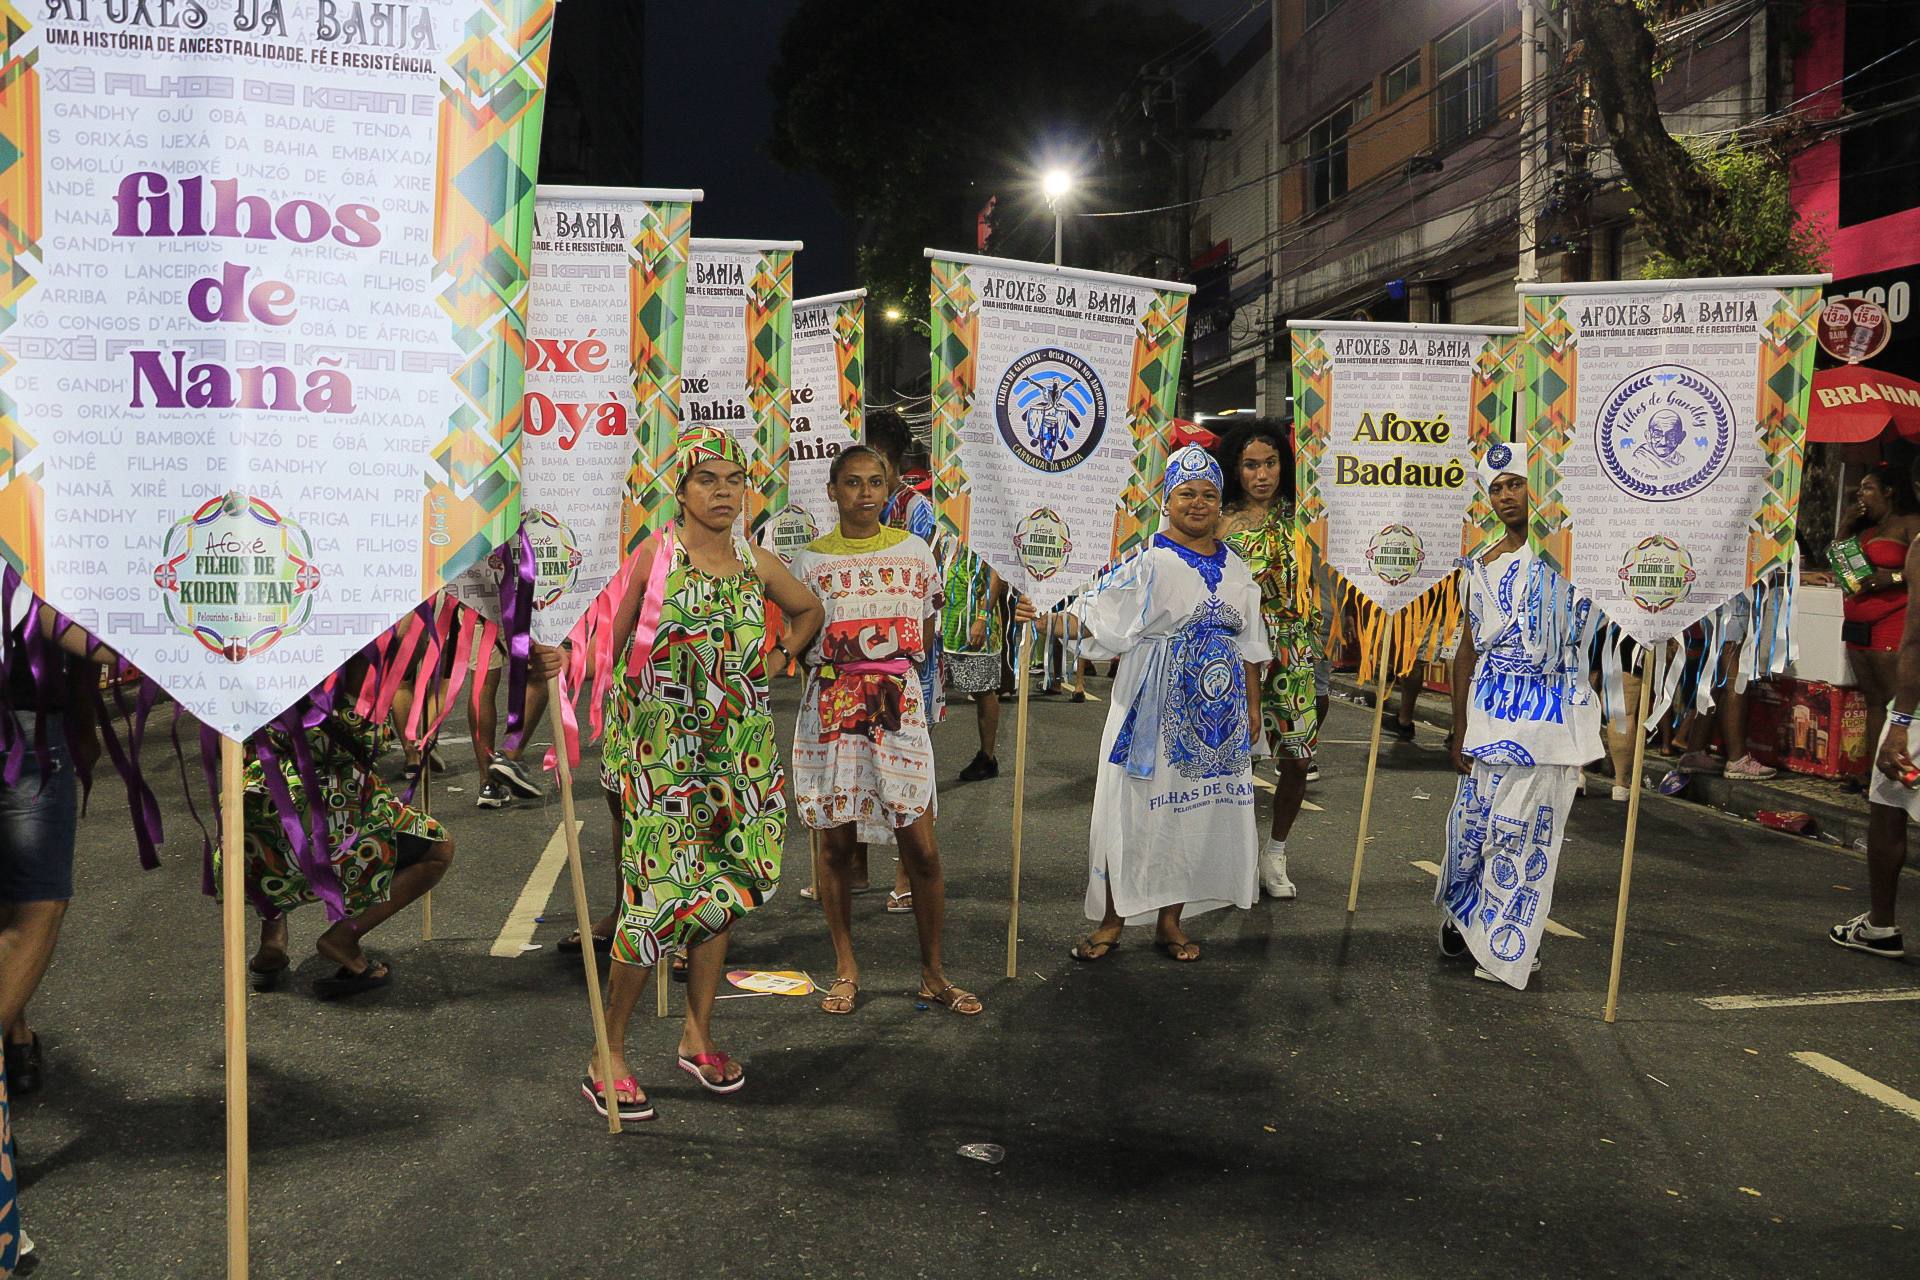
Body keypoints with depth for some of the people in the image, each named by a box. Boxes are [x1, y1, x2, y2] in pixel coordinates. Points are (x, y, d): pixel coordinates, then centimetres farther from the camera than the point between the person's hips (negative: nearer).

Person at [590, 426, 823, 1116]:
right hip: (662, 749, -5)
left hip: (740, 752, 5)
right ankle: (607, 1054, 5)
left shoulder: (757, 562, 8)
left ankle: (698, 1035, 26)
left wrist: (778, 656, 15)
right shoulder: (653, 556, -5)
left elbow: (808, 610, 27)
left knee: (721, 890, 10)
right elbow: (606, 645, -5)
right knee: (660, 896, -10)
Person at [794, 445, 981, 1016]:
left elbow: (926, 634, 12)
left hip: (900, 706, 0)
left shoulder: (914, 551, 8)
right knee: (836, 842, 5)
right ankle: (846, 969, 20)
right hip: (830, 706, 0)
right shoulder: (810, 559, 5)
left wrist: (888, 671, 0)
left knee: (921, 846, -2)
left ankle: (933, 973, 12)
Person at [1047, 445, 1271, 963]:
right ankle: (1112, 920, 11)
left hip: (1216, 712, 5)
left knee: (1197, 807, 7)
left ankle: (1170, 920, 19)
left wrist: (1252, 707, 13)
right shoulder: (1149, 562, -7)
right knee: (1137, 804, -2)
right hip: (1155, 709, -5)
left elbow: (1250, 644, 15)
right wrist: (1048, 621, -30)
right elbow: (1098, 617, -14)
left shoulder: (1235, 569, 10)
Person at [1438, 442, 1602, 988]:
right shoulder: (1480, 566, 9)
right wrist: (1460, 729, 8)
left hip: (1553, 712, -2)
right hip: (1491, 710, 2)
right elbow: (1468, 650, 11)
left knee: (1529, 825, 2)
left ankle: (1507, 947, 15)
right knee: (1474, 817, 5)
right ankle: (1462, 912, 28)